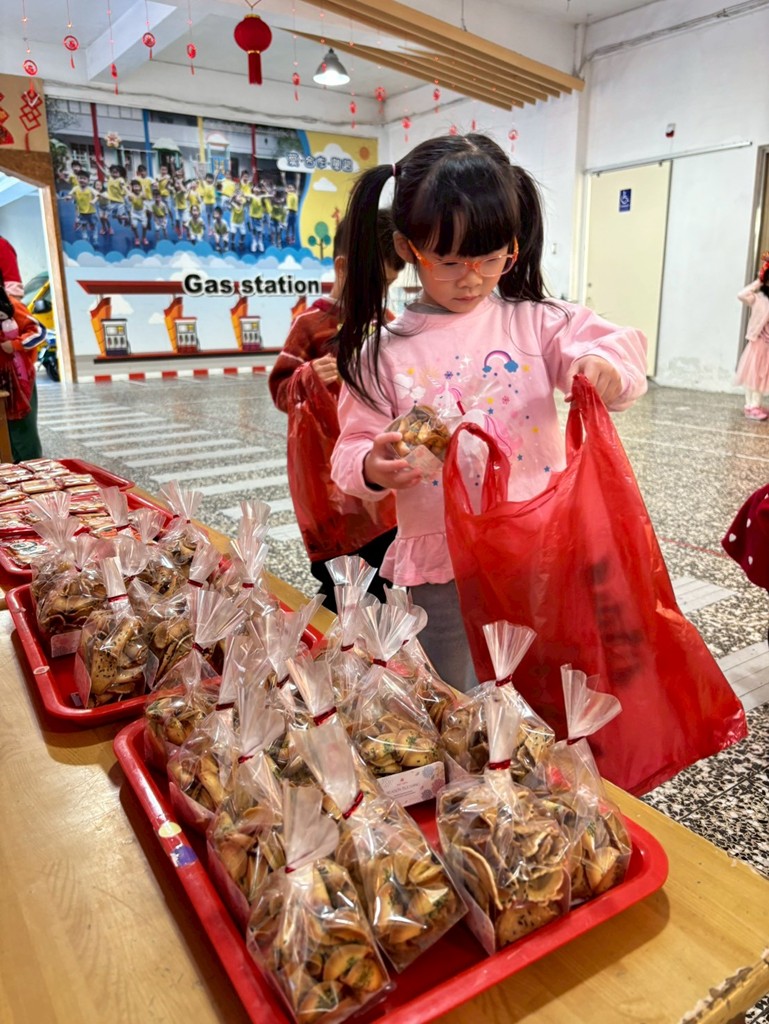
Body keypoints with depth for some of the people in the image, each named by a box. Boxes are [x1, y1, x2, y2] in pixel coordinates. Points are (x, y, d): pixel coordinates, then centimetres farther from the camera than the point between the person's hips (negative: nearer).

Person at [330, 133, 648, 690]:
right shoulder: (384, 349, -2)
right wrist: (373, 467, -23)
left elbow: (622, 347, -4)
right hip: (439, 567, 0)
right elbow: (356, 446, 0)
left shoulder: (533, 321, 1)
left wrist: (605, 364, -28)